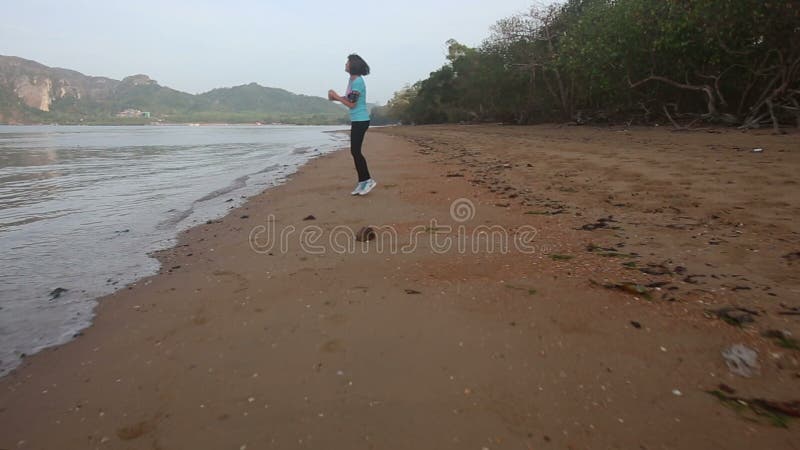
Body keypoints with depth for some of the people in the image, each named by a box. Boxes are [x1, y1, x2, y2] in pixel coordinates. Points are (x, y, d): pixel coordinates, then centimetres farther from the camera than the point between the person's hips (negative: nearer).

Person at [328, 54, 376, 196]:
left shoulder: (358, 81, -15)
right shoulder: (352, 80, 13)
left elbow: (352, 104, -18)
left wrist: (336, 96, -10)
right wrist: (335, 97, 4)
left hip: (360, 120, -10)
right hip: (356, 120, 10)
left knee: (355, 151, -9)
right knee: (355, 151, 9)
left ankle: (368, 180, -1)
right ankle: (362, 182, 14)